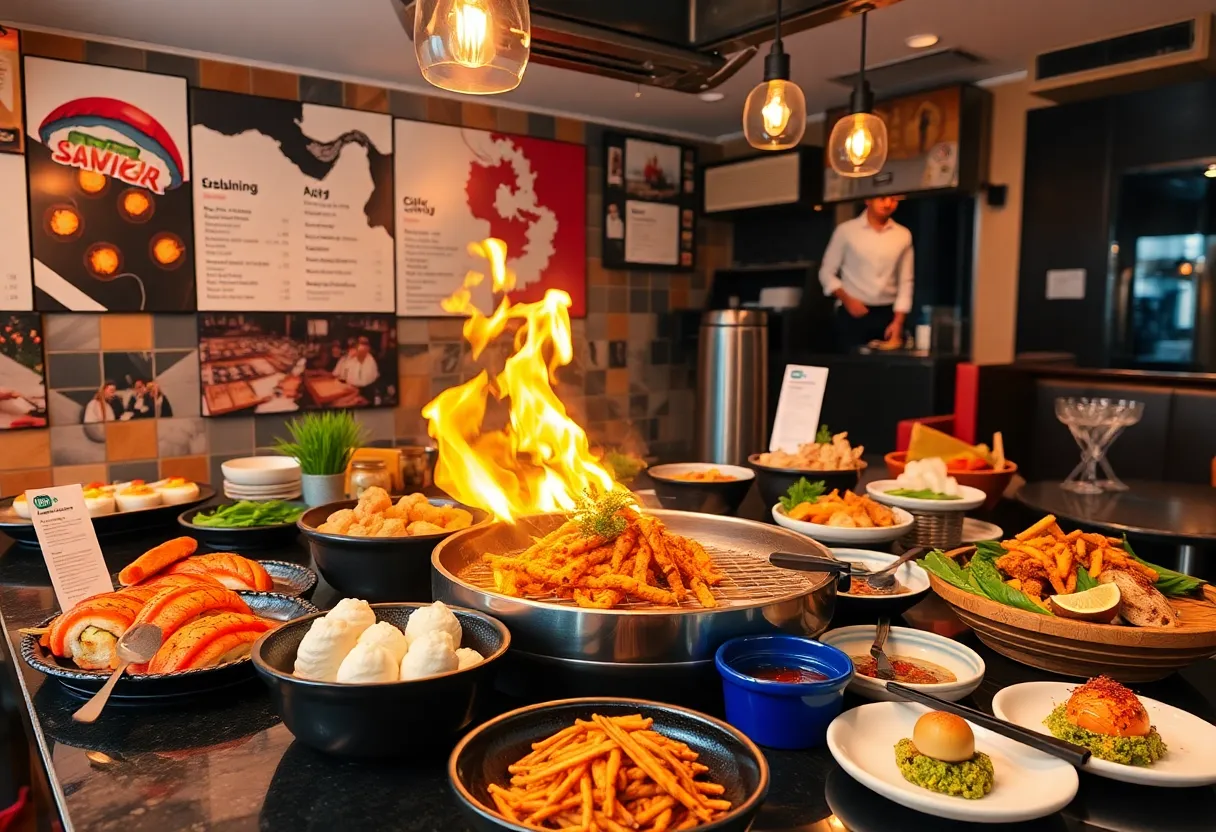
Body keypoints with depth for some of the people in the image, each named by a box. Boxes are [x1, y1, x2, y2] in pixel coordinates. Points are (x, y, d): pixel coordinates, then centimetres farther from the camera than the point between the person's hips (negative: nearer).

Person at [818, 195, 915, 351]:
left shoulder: (903, 235, 4)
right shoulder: (846, 230, -2)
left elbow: (905, 282, 6)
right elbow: (826, 272, 2)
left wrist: (898, 322, -2)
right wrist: (846, 299, -11)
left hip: (888, 314, 2)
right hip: (853, 314, -2)